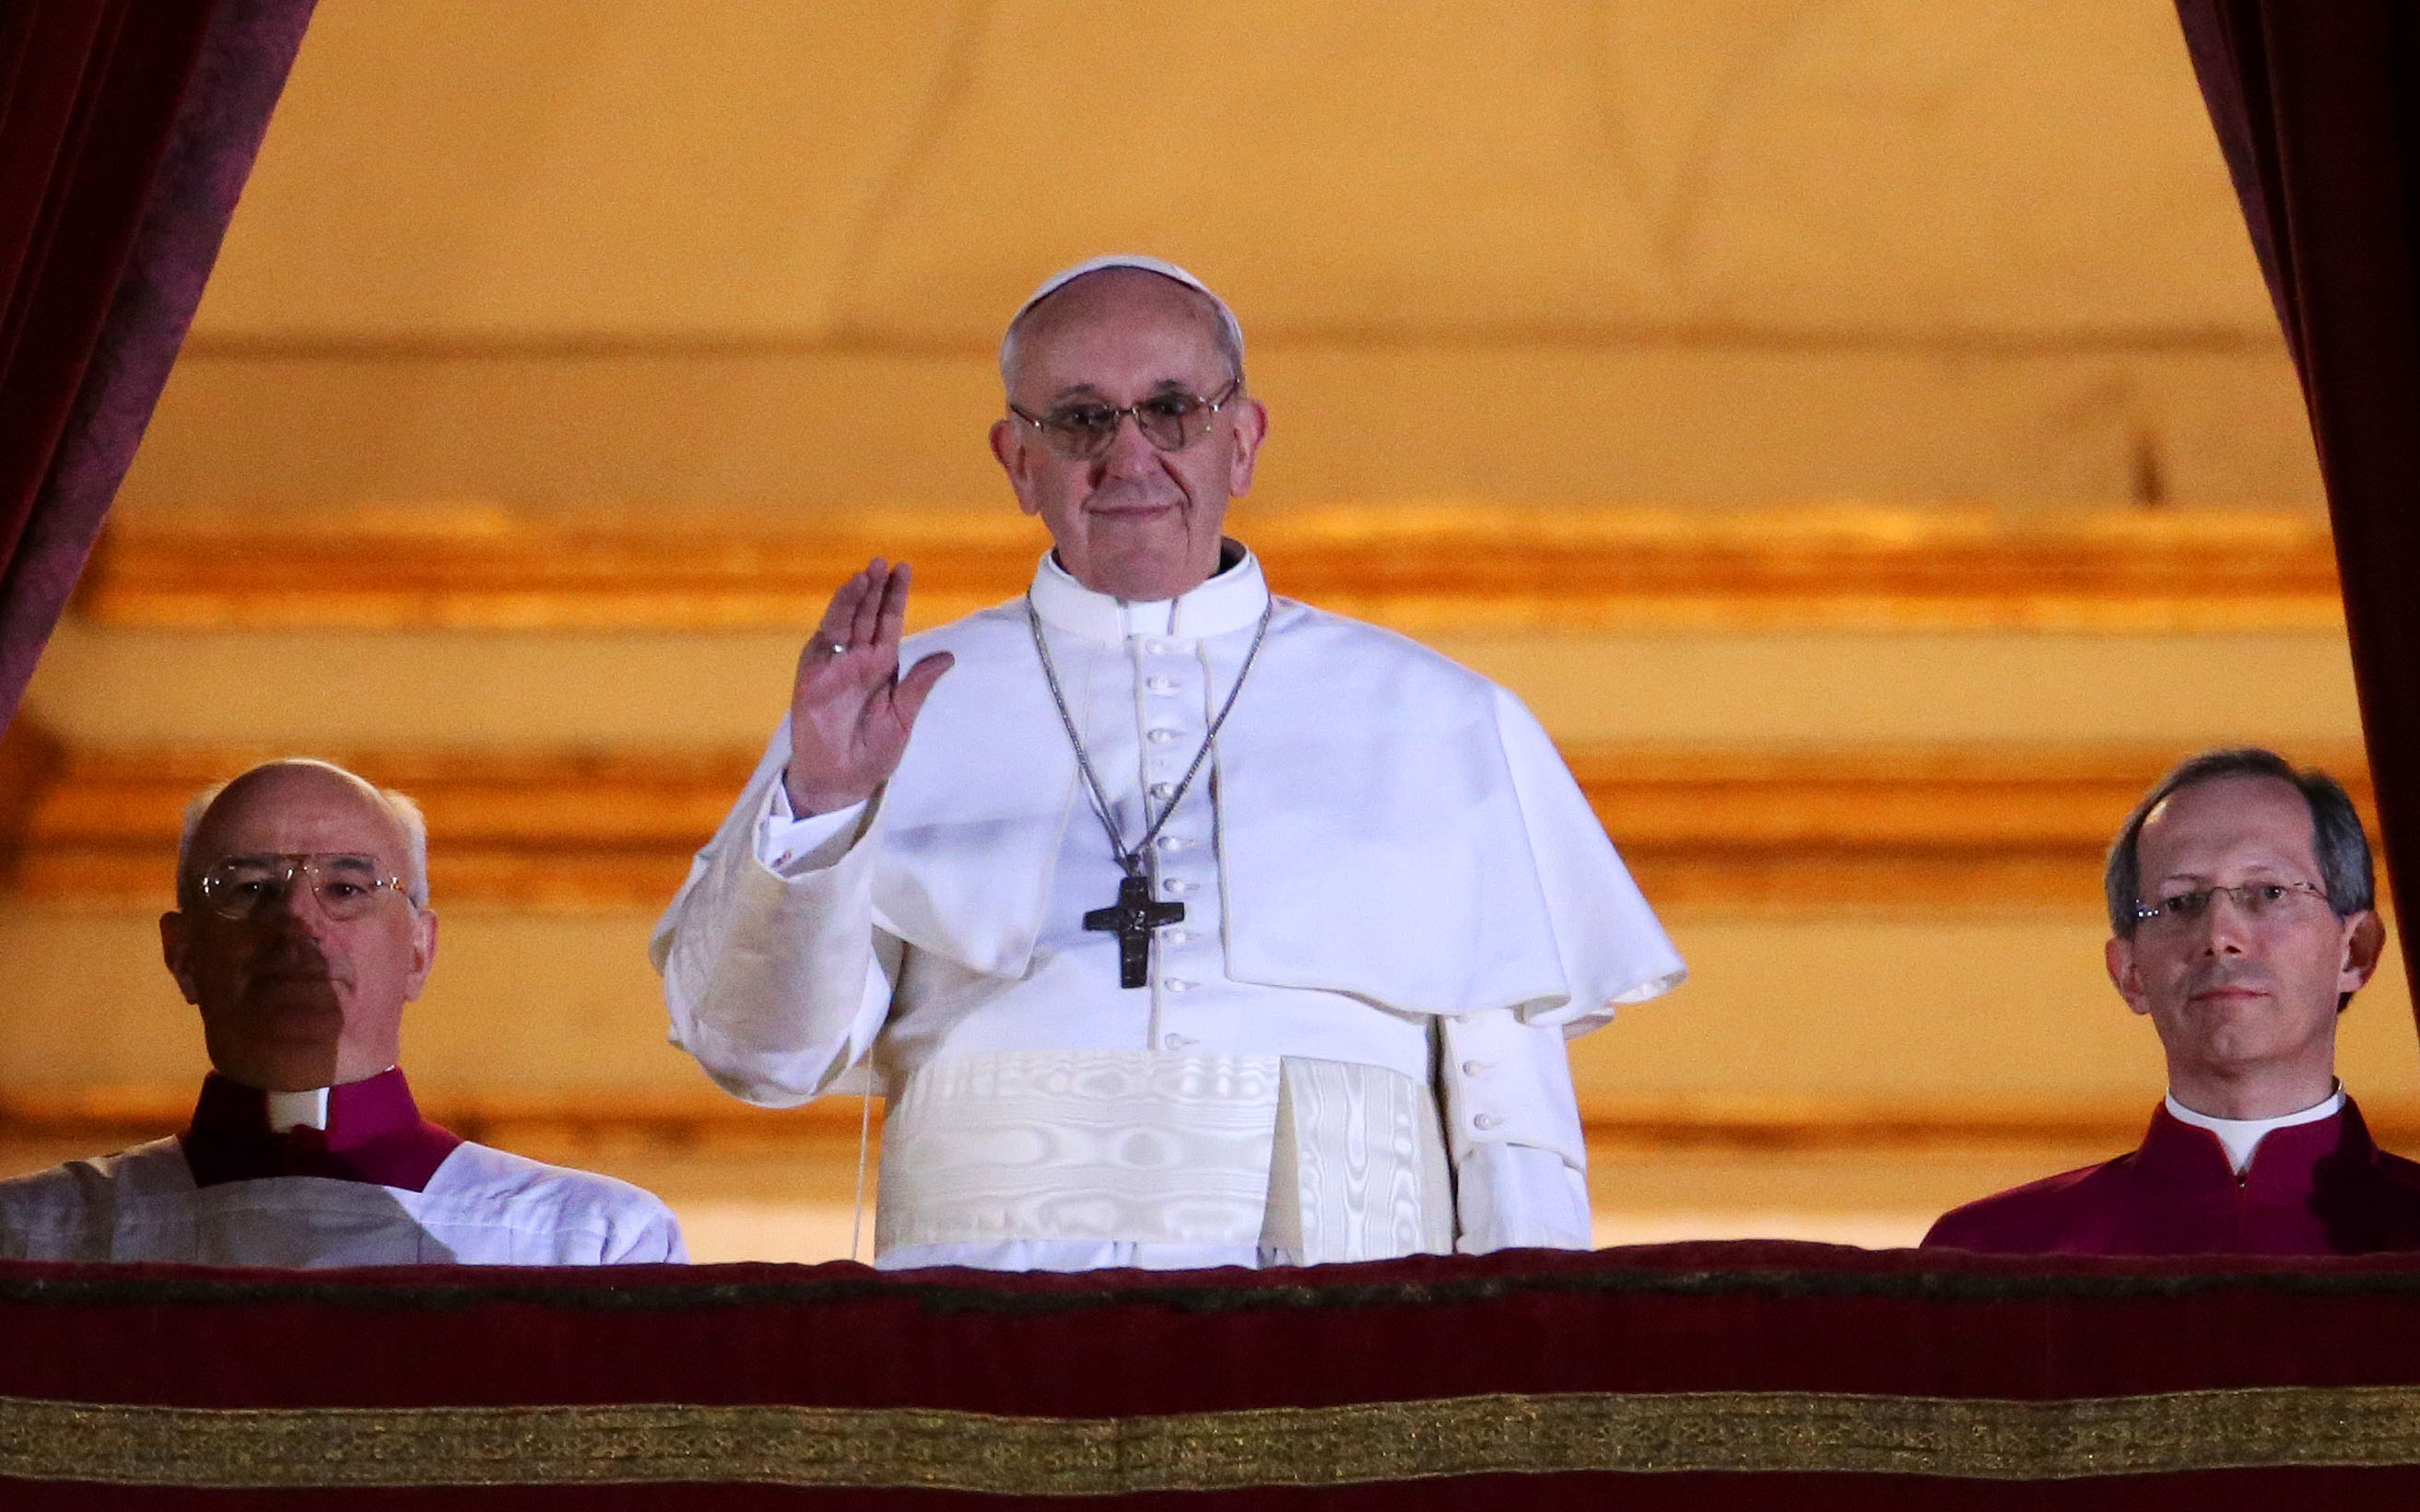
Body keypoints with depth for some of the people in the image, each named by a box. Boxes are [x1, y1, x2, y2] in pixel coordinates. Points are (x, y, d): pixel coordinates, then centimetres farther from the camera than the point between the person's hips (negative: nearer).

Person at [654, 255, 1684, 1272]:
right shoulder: (909, 710, 16)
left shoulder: (1439, 727, 18)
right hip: (983, 1301, 1)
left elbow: (1510, 1107, 14)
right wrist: (818, 805, -7)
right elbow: (760, 1052, 7)